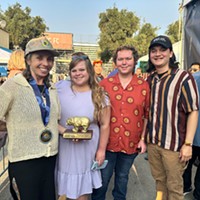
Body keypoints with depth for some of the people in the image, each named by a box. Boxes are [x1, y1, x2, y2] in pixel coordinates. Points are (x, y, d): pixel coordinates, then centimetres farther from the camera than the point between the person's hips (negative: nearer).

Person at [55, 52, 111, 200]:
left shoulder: (99, 96, -6)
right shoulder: (60, 87, -4)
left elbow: (105, 125, -2)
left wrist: (101, 150, -2)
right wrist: (63, 130, -12)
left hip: (86, 150, -1)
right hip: (62, 147, 2)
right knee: (64, 185, 17)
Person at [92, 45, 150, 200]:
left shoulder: (144, 86, -2)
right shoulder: (104, 84, -3)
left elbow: (147, 115, 4)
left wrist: (143, 139, 1)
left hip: (131, 143, 1)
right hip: (107, 142, -1)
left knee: (123, 177, 20)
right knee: (103, 178, 12)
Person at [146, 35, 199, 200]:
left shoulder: (183, 78, -12)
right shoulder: (149, 79, 6)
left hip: (174, 144, -5)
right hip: (152, 142, 5)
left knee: (174, 186, 11)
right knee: (159, 180, 20)